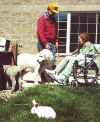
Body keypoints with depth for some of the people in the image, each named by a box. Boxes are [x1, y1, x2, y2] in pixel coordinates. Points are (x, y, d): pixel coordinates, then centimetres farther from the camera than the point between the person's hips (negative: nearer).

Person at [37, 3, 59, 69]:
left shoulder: (53, 19, 17)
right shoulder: (42, 19, -6)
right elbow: (40, 33, -13)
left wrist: (56, 41, 12)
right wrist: (45, 43, -19)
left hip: (52, 43, 7)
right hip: (44, 44, -7)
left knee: (53, 61, 4)